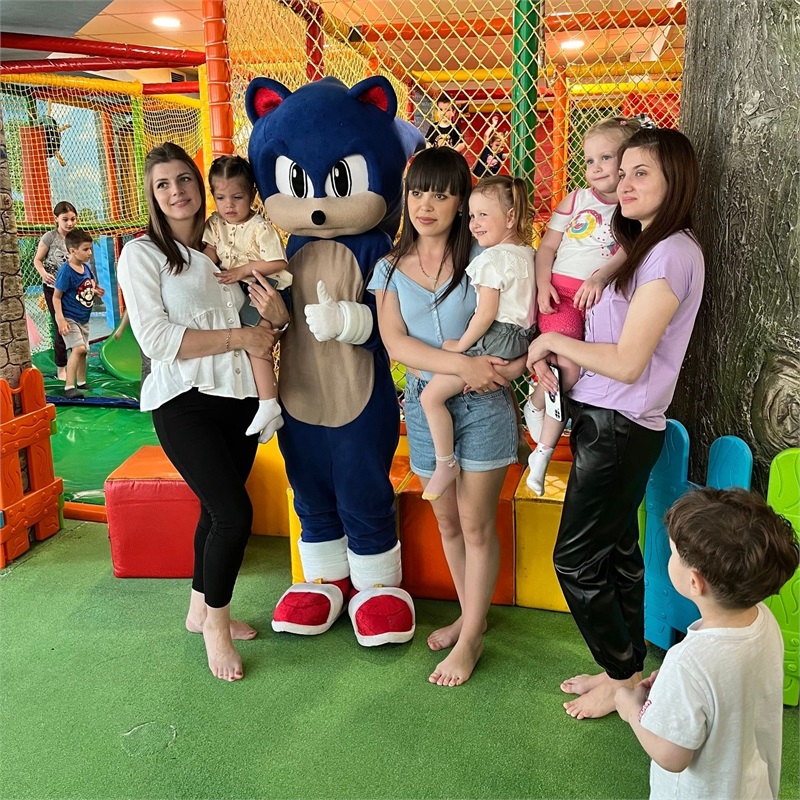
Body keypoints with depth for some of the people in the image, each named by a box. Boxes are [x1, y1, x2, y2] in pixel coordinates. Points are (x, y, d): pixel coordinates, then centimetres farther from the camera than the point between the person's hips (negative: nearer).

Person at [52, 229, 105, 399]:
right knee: (78, 348, -20)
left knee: (83, 351, 16)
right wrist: (61, 320, -24)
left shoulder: (86, 267, 2)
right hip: (69, 318, -8)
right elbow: (56, 297, -17)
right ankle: (69, 387, -18)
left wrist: (95, 290, 1)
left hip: (84, 318, 8)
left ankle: (81, 384, 32)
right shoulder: (66, 271, -19)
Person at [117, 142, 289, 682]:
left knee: (217, 510, 14)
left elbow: (252, 323, 17)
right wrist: (239, 337, -15)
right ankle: (216, 623, 13)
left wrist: (276, 316, -7)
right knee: (235, 513, -10)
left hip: (239, 398, 6)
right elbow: (156, 339, -15)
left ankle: (202, 609, 35)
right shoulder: (143, 253, -5)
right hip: (185, 401, -6)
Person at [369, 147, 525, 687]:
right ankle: (471, 615, 37)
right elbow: (396, 343, -9)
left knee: (476, 524, 5)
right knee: (447, 522, 16)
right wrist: (461, 365, -22)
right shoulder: (390, 268, 2)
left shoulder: (481, 257, -6)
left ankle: (470, 639, 21)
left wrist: (520, 361, -26)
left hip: (482, 404, -3)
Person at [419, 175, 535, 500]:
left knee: (431, 395, -7)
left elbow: (486, 314, -20)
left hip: (496, 338, -10)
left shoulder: (491, 259, -15)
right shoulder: (527, 253, 11)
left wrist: (460, 346, -10)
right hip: (522, 336, 10)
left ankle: (446, 464, 0)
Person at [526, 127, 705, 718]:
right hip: (605, 421, 9)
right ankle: (629, 669, 31)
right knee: (618, 554, 16)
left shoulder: (672, 253, -17)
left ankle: (624, 678, 20)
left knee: (576, 561, 1)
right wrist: (550, 355, -4)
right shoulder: (640, 245, 14)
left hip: (620, 428, -9)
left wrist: (553, 342, -9)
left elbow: (627, 362, -21)